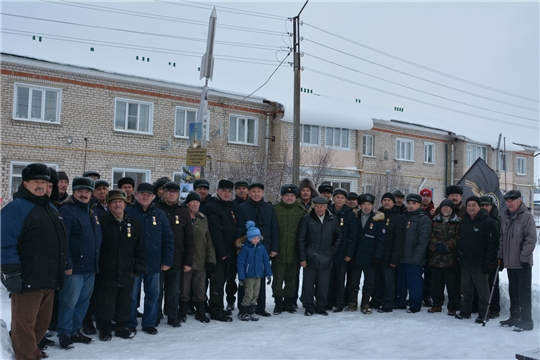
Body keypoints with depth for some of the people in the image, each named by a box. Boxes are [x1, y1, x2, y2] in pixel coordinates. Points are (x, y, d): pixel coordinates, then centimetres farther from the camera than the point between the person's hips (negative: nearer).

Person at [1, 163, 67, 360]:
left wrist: (64, 267, 23)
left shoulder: (51, 209, 16)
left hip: (49, 278, 9)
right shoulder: (16, 208, -11)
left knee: (42, 321, 19)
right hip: (28, 279, -8)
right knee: (24, 323, 2)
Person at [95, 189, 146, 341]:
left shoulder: (133, 223, 7)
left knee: (124, 303, 14)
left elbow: (140, 247, 9)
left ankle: (121, 327, 30)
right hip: (106, 272, -3)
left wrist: (139, 266, 4)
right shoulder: (101, 221, -6)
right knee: (105, 304, 6)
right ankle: (105, 329, 23)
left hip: (127, 273, 4)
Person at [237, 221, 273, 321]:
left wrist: (268, 274, 7)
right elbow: (240, 263, -10)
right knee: (248, 295, -4)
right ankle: (242, 312, 11)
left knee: (255, 295, 11)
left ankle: (251, 312, 22)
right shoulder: (245, 249, -11)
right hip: (248, 276, -5)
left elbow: (266, 261, 10)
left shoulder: (262, 248, 3)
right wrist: (241, 277, -12)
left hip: (259, 275, 5)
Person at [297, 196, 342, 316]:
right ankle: (309, 307, 17)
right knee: (308, 285, 4)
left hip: (326, 260, 1)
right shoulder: (307, 219, -3)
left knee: (323, 286, 6)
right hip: (310, 259, -1)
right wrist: (302, 257, -6)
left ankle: (321, 307, 20)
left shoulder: (333, 220, 3)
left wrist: (332, 251, 5)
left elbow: (338, 236, 13)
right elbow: (301, 239, -3)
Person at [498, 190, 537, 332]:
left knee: (524, 293, -3)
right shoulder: (506, 217, 12)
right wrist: (501, 255, 12)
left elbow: (531, 239, -13)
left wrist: (524, 256, -16)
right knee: (513, 291, 15)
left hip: (523, 263, -7)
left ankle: (526, 321, 4)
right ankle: (514, 317, 25)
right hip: (510, 262, 7)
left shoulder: (527, 216, -9)